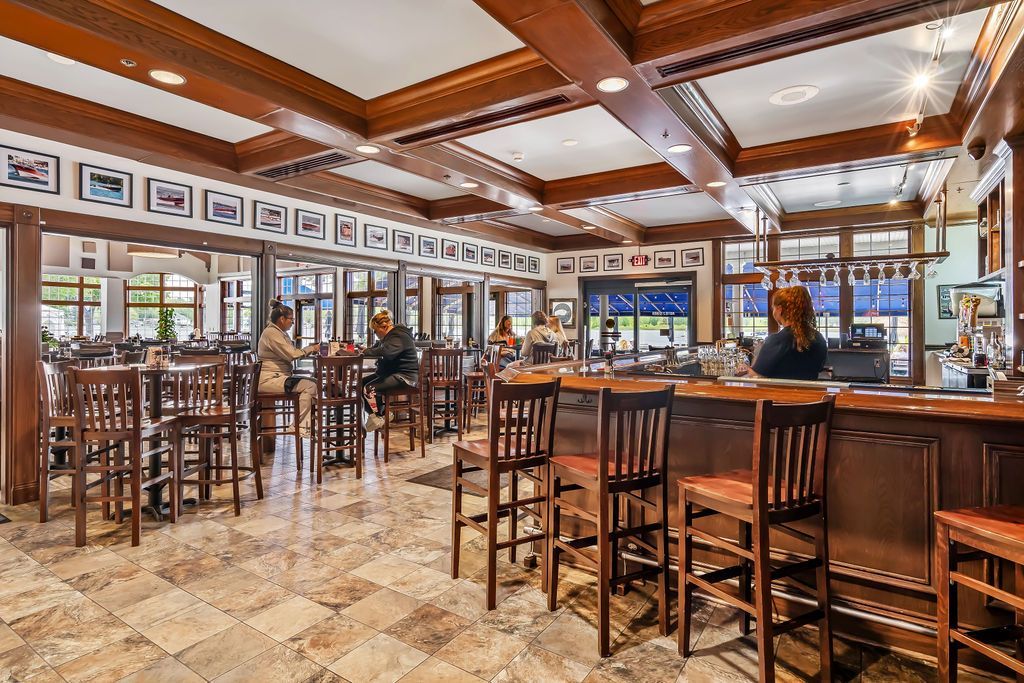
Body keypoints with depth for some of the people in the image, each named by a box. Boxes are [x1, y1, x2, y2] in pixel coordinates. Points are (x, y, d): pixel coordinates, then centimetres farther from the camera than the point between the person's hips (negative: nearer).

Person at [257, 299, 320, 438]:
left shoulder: (281, 333, 19)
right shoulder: (271, 333, -14)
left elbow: (291, 353, 14)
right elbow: (292, 355, -20)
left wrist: (310, 349, -1)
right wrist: (311, 349, -8)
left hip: (279, 376, 10)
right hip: (269, 379, -10)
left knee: (313, 383, -1)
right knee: (309, 386, -20)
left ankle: (307, 425, -5)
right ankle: (299, 426, -13)